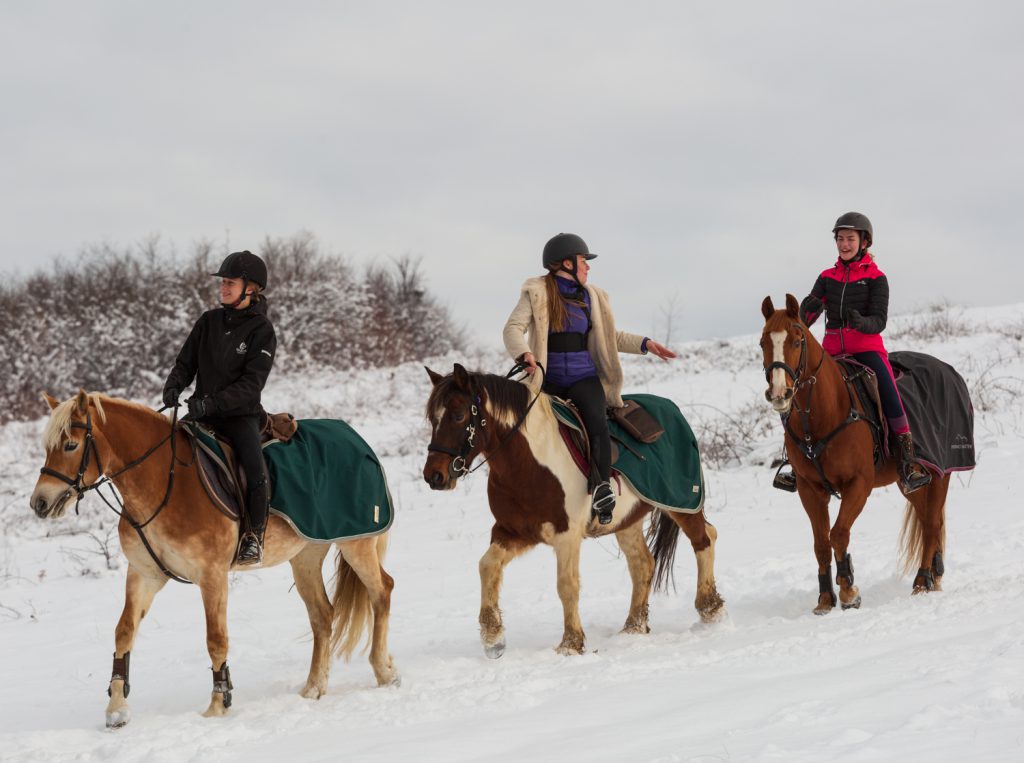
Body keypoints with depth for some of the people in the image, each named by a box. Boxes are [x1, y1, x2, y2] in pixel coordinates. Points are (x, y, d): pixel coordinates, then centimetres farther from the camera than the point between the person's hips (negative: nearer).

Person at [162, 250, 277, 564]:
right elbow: (186, 362, 12)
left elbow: (252, 383, -15)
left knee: (256, 472, -26)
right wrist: (173, 386, -10)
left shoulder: (262, 330, -7)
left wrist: (212, 402, -26)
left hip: (241, 413, -5)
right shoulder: (209, 321, 8)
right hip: (203, 412, 5)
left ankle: (255, 535, -10)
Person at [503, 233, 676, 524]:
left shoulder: (590, 296, 16)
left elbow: (611, 336, 26)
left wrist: (644, 343, 13)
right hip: (547, 380, -2)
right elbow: (514, 328, -8)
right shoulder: (537, 293, 2)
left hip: (583, 378, 2)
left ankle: (603, 489, -21)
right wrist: (524, 353, -28)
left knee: (596, 421, -26)